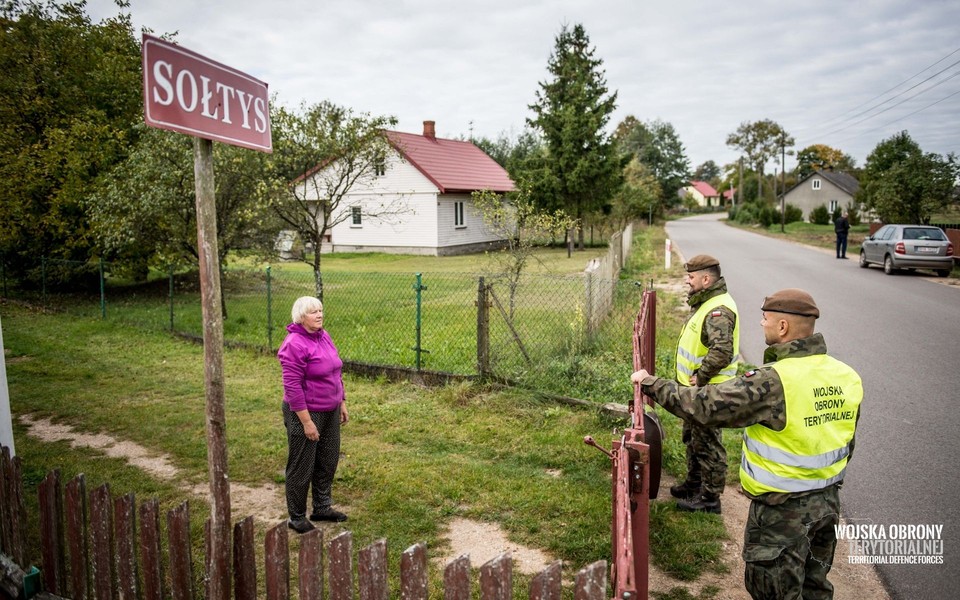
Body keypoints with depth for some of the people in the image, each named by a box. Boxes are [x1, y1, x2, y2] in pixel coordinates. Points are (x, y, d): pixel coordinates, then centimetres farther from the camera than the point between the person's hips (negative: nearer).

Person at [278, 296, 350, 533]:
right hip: (306, 413, -8)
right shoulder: (294, 344, -20)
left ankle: (322, 507, 35)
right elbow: (292, 386, -22)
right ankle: (296, 517, 23)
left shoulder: (324, 336, 6)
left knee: (328, 461, 18)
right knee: (301, 467, 6)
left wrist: (341, 402, 16)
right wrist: (306, 421, -21)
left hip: (330, 412, 8)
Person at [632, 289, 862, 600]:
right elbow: (846, 445, 8)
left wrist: (651, 383, -14)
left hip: (782, 509, -7)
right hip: (828, 502, 7)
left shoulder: (772, 382, -28)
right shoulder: (847, 376, -3)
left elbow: (704, 405, -27)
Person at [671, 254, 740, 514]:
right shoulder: (704, 303, 9)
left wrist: (701, 377, -25)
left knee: (708, 444, 3)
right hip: (695, 388, 11)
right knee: (692, 438, 24)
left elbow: (722, 351, -37)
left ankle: (709, 498, 16)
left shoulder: (719, 310, -25)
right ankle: (694, 483, 41)